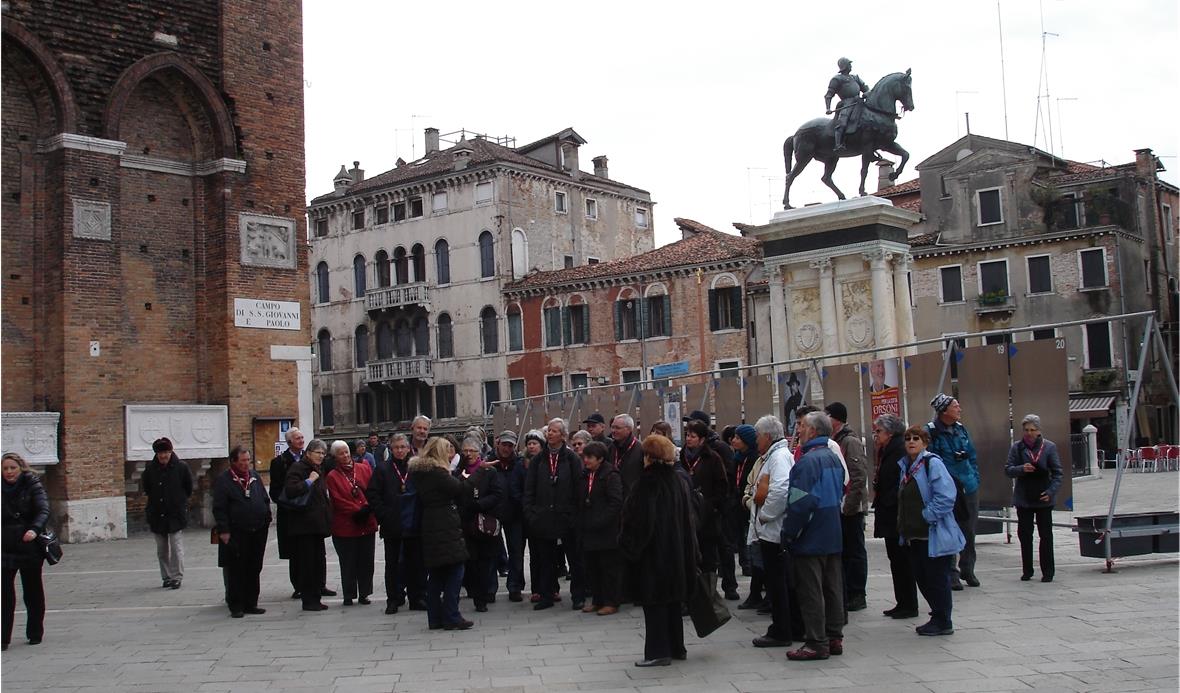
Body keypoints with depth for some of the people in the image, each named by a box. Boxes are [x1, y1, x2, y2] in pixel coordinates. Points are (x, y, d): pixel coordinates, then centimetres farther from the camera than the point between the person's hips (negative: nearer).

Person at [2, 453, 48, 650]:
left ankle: (35, 634, 21)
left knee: (33, 591, 9)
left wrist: (34, 530, -31)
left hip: (30, 546, -2)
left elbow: (43, 511, -13)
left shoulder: (32, 486, -2)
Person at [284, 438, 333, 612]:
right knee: (307, 563, -5)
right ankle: (308, 600, 1)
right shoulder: (298, 468, -9)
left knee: (319, 561, 9)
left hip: (317, 524, 9)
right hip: (304, 525, -9)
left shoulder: (318, 469, 18)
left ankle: (315, 598, 16)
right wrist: (309, 481, -20)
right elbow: (290, 491, -23)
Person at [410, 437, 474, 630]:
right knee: (454, 571, -4)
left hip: (430, 529, 9)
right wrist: (467, 480, 5)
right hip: (446, 527, -9)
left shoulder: (418, 471, 14)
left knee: (435, 574, 13)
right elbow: (458, 488, -15)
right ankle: (451, 617, -5)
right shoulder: (437, 472, -13)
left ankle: (435, 618, 16)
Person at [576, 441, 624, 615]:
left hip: (606, 532, -8)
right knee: (591, 567, 11)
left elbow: (616, 503, -17)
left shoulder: (611, 475, -11)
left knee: (609, 567, 0)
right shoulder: (585, 476, 12)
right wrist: (581, 523, 9)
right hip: (588, 531, 8)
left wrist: (600, 522, -19)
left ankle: (611, 602, 6)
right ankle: (597, 600, 21)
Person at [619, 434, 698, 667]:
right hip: (676, 550, 7)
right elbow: (688, 518, 10)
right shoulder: (678, 482, 5)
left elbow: (638, 519, -17)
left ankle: (658, 651, 0)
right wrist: (687, 549, 17)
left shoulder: (647, 483, -16)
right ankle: (676, 647, 22)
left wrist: (629, 546, -7)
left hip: (652, 552, -7)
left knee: (654, 601, -1)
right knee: (672, 600, 15)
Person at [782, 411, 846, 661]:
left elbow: (801, 502, -22)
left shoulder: (808, 461, -18)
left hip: (810, 538, -9)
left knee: (810, 592, -3)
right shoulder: (834, 458, 11)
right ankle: (834, 638, 20)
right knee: (833, 588, 13)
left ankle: (816, 644, 0)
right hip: (834, 536, 9)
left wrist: (788, 533, -13)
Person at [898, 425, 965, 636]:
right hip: (915, 535, 8)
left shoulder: (932, 463, -13)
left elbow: (946, 496, -22)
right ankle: (938, 617, 26)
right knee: (922, 578, 13)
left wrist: (927, 516, -18)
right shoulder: (905, 466, 13)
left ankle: (942, 622, 11)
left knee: (937, 578, 0)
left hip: (934, 536, -8)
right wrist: (904, 525, 16)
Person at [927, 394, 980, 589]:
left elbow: (972, 456, 18)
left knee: (969, 531, 13)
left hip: (969, 489, 6)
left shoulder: (961, 429, 11)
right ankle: (951, 573, 9)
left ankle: (967, 569, 26)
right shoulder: (931, 432, -10)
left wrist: (975, 478, 10)